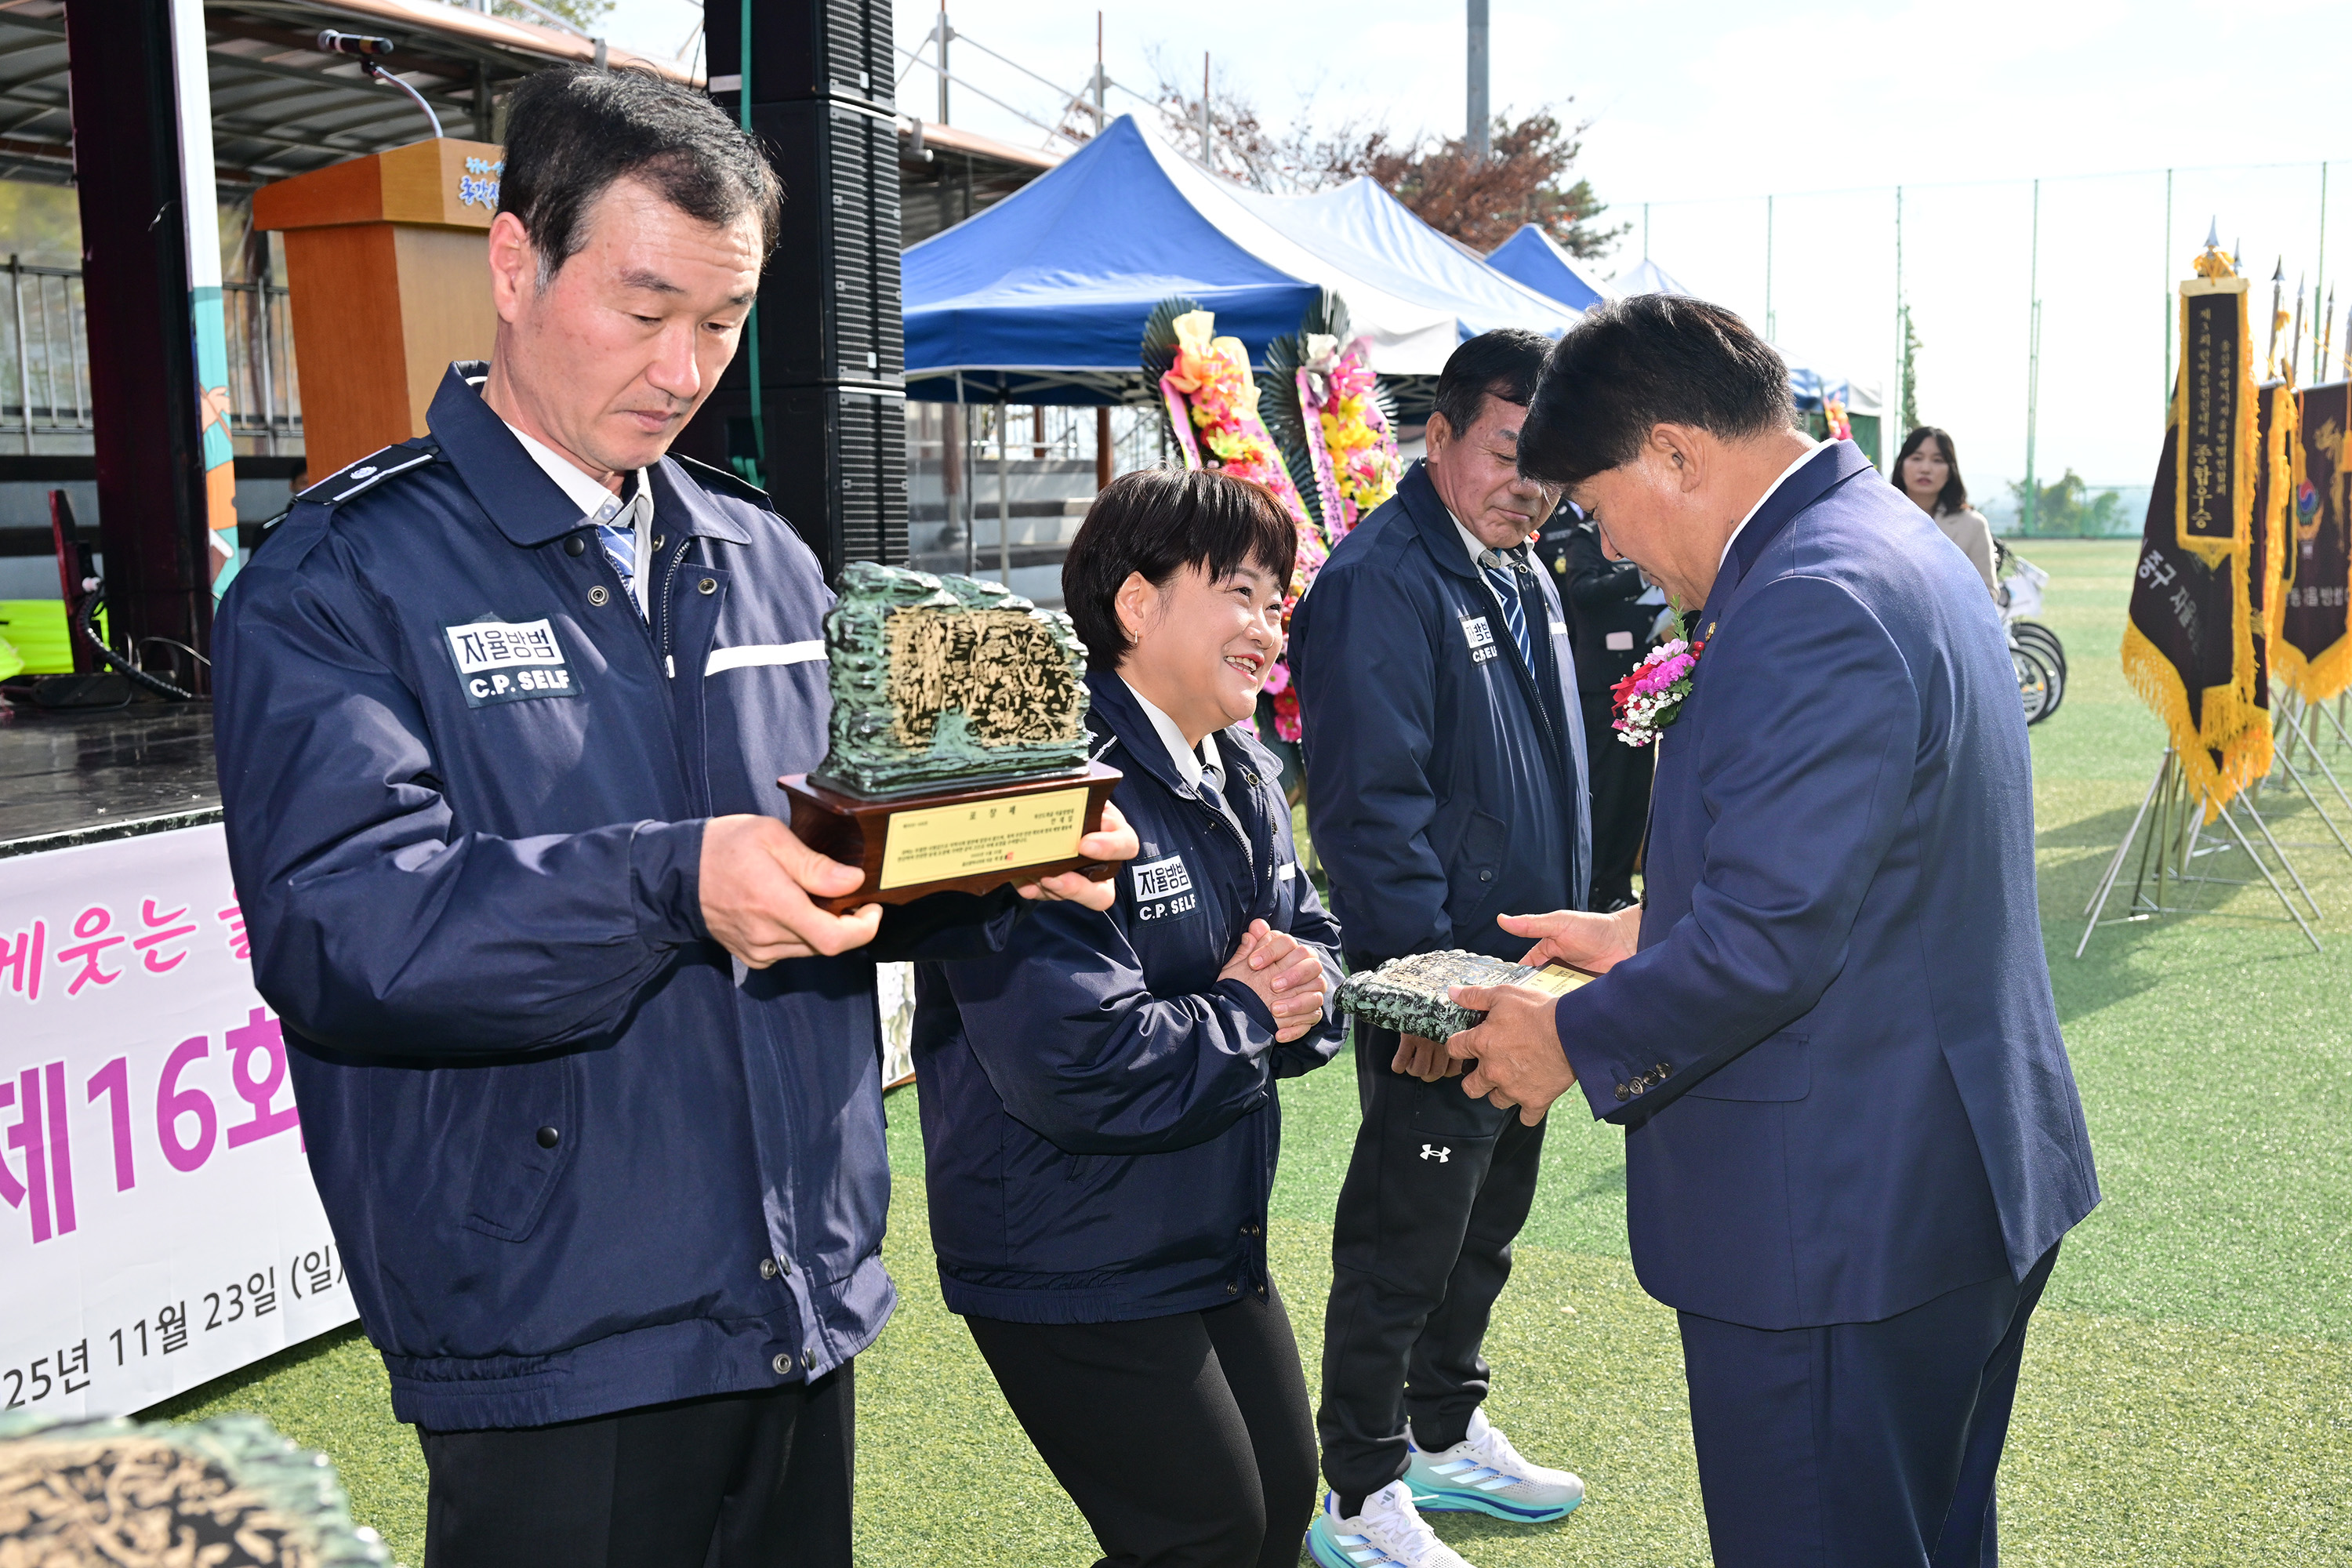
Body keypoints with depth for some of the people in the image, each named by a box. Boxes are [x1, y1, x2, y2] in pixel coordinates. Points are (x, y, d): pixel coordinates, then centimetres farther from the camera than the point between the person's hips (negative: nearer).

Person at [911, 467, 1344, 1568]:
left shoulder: (1245, 776, 6)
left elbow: (1314, 941, 14)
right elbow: (1073, 1059, -33)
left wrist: (1305, 979, -11)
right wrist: (1247, 1015, -17)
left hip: (1222, 1248, 9)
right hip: (1073, 1270, -9)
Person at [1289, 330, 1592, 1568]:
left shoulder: (1525, 584, 12)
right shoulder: (1382, 580, -18)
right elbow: (1369, 802, -23)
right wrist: (1424, 979, -24)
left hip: (1526, 969, 9)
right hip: (1435, 992, -9)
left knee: (1484, 1226, 20)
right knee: (1404, 1240, 1)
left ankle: (1446, 1436, 37)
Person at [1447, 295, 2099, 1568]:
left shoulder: (1812, 604, -23)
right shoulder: (1895, 547, 10)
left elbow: (1770, 942, -26)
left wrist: (1575, 1040, -11)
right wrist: (1650, 934, 15)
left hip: (1838, 1221, -11)